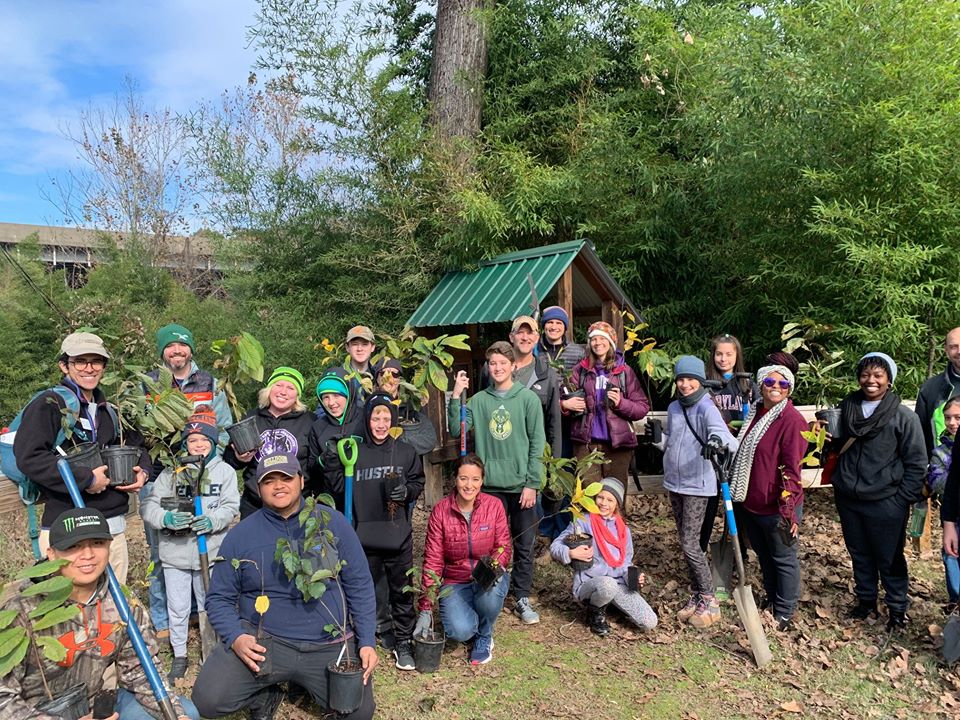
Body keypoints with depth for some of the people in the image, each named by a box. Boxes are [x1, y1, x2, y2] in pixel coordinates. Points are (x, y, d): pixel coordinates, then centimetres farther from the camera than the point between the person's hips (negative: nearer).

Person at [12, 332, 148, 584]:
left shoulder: (109, 409, 15)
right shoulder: (48, 405, -6)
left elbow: (136, 444, 26)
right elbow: (29, 457, -18)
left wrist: (142, 471, 4)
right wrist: (86, 478, -18)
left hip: (114, 525, 7)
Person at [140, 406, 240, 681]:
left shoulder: (224, 471, 3)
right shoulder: (171, 472, 3)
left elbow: (231, 507, -5)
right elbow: (149, 506, -4)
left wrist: (211, 521, -24)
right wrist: (167, 518, -24)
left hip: (210, 553, 0)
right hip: (175, 553, 1)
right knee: (177, 609, 10)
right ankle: (179, 656, 30)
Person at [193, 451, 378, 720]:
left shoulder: (332, 522, -2)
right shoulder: (240, 535, -1)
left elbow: (359, 585, 2)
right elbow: (219, 598, 5)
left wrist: (366, 642, -4)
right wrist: (235, 637, -14)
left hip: (329, 644, 0)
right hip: (263, 642, 0)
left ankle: (306, 685, 23)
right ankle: (265, 695, 15)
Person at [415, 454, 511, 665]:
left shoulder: (494, 505, -9)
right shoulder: (440, 511, -11)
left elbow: (504, 546, -3)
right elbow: (432, 560, -9)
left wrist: (495, 565, -27)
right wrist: (426, 609, -11)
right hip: (455, 582, -1)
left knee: (490, 591, -35)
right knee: (459, 631, -28)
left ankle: (485, 636, -1)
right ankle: (469, 623, 12)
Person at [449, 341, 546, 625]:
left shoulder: (528, 399, -3)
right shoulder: (479, 400, 2)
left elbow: (537, 444, -4)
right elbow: (456, 430, -6)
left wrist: (532, 483, -8)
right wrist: (456, 396, -14)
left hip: (522, 485, -1)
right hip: (490, 485, 1)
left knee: (524, 545, 8)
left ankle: (522, 598, 22)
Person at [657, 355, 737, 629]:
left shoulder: (706, 408, -15)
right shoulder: (674, 408, 7)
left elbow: (726, 436, -32)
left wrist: (719, 440, -54)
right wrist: (657, 437, -2)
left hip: (697, 485, -7)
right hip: (674, 482, 7)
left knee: (690, 543, -6)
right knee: (684, 541, 13)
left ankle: (709, 601, 10)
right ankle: (697, 596, 26)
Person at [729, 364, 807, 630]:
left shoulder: (792, 420, -17)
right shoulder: (755, 414, 6)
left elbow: (791, 469, -21)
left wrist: (788, 510, -23)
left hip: (776, 507, -7)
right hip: (751, 503, 7)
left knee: (783, 558, 11)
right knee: (763, 555, 23)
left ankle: (784, 613, 27)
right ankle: (771, 598, 43)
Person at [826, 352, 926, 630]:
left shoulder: (904, 417, -9)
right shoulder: (847, 408, 4)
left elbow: (917, 463, -7)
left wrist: (901, 500, -10)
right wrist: (830, 439, -4)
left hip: (885, 503, -4)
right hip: (848, 500, 4)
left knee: (890, 559, 9)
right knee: (859, 555, 18)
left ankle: (898, 608, 28)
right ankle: (866, 600, 35)